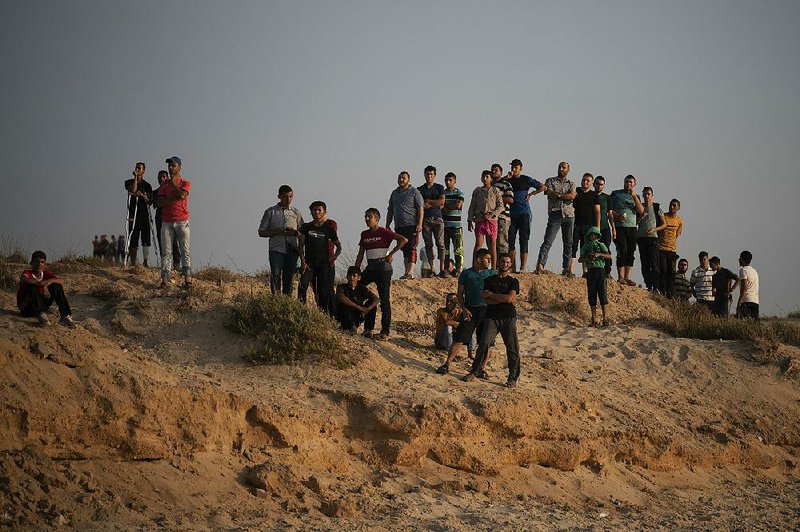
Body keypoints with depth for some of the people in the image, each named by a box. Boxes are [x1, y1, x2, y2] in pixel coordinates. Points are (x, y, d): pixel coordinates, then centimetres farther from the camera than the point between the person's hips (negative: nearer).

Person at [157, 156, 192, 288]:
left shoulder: (185, 183, 5)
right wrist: (175, 198, -12)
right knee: (166, 251, -1)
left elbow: (181, 195, -16)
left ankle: (187, 279, -5)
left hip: (182, 221, -2)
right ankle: (165, 279, -3)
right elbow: (160, 202, 0)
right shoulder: (164, 184, 12)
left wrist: (173, 182, -4)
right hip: (166, 222, 3)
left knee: (185, 250, -4)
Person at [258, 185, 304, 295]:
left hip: (292, 250, 2)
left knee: (288, 278, 2)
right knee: (276, 276, -15)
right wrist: (277, 232, -10)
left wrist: (295, 232, -8)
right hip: (276, 249, -2)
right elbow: (261, 232, 6)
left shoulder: (296, 213, 14)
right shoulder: (270, 212, 7)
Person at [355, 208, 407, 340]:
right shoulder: (364, 234, 14)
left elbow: (403, 240, -14)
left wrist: (391, 254, -14)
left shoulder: (384, 232, -5)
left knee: (384, 300, -4)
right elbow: (360, 255, 17)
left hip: (383, 268, -7)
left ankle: (385, 332, -2)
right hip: (370, 268, 7)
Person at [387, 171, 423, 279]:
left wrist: (419, 224, -16)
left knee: (411, 249, -13)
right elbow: (390, 211, 22)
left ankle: (410, 272, -22)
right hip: (399, 226, 6)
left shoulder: (414, 192, 0)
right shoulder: (394, 193, 18)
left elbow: (420, 209, -6)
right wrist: (387, 225, 14)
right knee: (404, 249, 8)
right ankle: (407, 272, 10)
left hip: (412, 226, -6)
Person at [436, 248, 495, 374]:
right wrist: (464, 309, -7)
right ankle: (447, 365, 0)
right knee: (459, 339, -5)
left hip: (487, 310, 2)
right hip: (469, 310, -2)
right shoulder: (466, 274, 6)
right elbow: (460, 293, 7)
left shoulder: (492, 274, 10)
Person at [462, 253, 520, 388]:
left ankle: (513, 377, 5)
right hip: (492, 317, 1)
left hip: (508, 317, -1)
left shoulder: (513, 281, 7)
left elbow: (509, 298, -10)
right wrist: (503, 299, -11)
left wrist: (490, 294, -4)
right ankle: (474, 371, 0)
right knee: (484, 344, -9)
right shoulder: (489, 280, 11)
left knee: (512, 347, -2)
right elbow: (487, 300, -2)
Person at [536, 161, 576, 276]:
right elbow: (549, 194, -5)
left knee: (568, 243, 3)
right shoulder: (550, 181, 12)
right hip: (555, 214, -3)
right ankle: (540, 265, -21)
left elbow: (572, 196, -3)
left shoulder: (571, 184, 17)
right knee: (548, 241, -13)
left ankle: (566, 268, 6)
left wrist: (558, 194, -7)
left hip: (569, 215, 3)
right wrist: (565, 195, -4)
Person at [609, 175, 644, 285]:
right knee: (622, 251, -13)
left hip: (632, 228, 4)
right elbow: (609, 209, 1)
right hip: (619, 227, -4)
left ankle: (627, 277, 4)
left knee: (630, 253, 2)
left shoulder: (635, 197, 17)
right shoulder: (616, 194, 8)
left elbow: (641, 210, 1)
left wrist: (634, 196, -6)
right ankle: (620, 277, -11)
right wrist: (617, 216, -16)